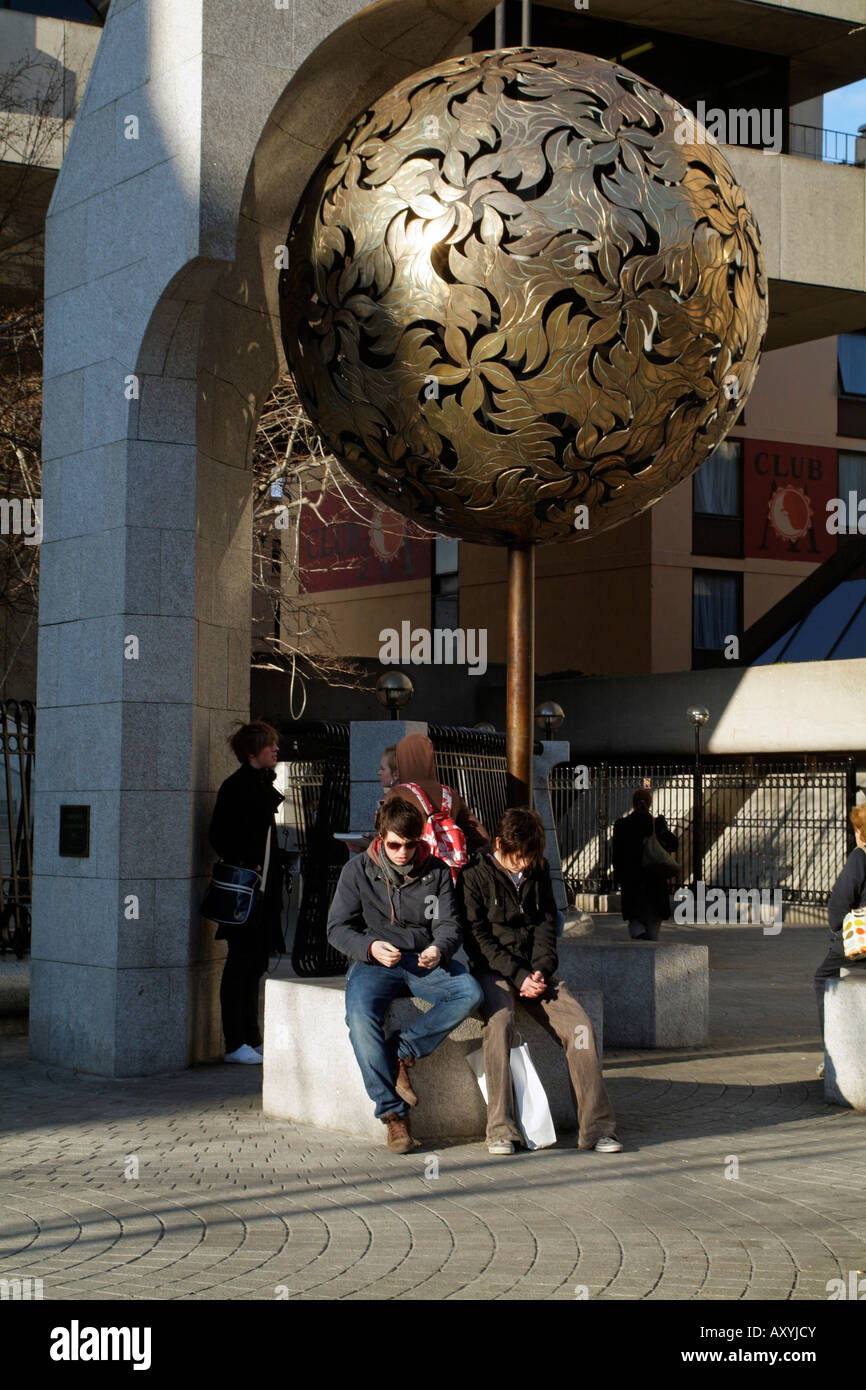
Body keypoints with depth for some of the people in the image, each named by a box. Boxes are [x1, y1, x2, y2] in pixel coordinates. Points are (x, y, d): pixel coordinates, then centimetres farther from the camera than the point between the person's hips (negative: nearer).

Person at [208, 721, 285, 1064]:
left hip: (264, 886, 9)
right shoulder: (236, 786, -11)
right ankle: (235, 1044, 0)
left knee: (255, 962, 12)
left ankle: (252, 1039, 18)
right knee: (241, 961, -5)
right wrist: (243, 866, -19)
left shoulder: (264, 783, 15)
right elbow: (219, 836, -14)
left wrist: (275, 870, 15)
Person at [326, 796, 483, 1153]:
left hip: (423, 962, 2)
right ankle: (393, 1114, -27)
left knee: (469, 992, -29)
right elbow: (338, 927, 1)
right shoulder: (357, 870, 3)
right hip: (373, 962, -2)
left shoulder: (436, 871, 8)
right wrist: (370, 947, -19)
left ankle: (400, 1052, -22)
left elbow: (448, 924, 4)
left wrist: (439, 949, -21)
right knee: (361, 1016, -34)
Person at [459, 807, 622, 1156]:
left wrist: (540, 972, -6)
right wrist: (518, 976, -17)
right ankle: (501, 1130, -33)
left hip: (535, 971, 4)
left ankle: (596, 1127, -17)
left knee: (580, 1025, -19)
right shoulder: (475, 877, -3)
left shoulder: (538, 874, 12)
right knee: (499, 1022, -35)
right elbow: (477, 937, -8)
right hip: (492, 970, -4)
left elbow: (546, 925, 12)